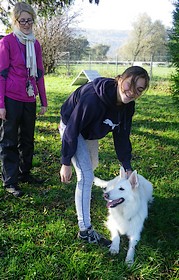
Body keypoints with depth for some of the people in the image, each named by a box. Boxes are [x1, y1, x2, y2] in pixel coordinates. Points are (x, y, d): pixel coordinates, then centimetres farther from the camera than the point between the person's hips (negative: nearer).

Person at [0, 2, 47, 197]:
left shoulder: (35, 44, 10)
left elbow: (39, 73, 13)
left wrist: (43, 101, 12)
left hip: (29, 100, 6)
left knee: (27, 139, 14)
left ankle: (24, 173, 30)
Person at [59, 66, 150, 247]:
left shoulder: (127, 105, -17)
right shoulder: (93, 98, -40)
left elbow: (122, 136, -8)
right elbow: (72, 130, -32)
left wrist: (127, 167, -10)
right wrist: (66, 163, -27)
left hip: (90, 131, 8)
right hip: (71, 127, -7)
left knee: (92, 164, 30)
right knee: (86, 176, -15)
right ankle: (85, 230, -6)